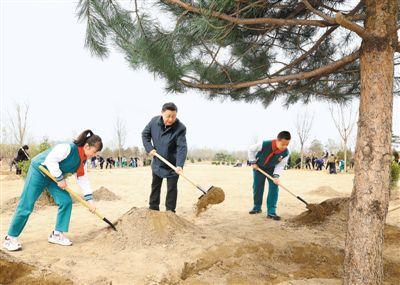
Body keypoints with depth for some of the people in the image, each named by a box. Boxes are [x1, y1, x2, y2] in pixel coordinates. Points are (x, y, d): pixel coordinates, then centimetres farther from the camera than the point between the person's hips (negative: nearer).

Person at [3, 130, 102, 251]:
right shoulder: (68, 148, -29)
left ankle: (57, 234, 7)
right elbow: (50, 160, -33)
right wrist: (60, 178, -26)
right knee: (26, 206, -5)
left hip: (54, 176, 8)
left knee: (66, 201, -4)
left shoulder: (83, 159, -2)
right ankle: (11, 238, 9)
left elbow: (82, 179, 1)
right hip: (39, 171, -8)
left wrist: (89, 199, -5)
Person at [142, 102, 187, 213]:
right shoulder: (154, 121, -12)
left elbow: (182, 148, -31)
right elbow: (145, 134, 4)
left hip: (172, 165, -4)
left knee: (172, 188, 2)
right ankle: (153, 208, 32)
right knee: (155, 186, 17)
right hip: (157, 163, 5)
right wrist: (149, 148, -11)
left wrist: (179, 165, -43)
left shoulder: (180, 128, -25)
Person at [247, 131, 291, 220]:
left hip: (272, 169, 1)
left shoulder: (286, 153, -26)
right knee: (257, 187, 5)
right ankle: (257, 207, 23)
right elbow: (251, 149, -18)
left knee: (274, 188, -12)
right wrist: (253, 162, -16)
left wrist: (276, 176, -29)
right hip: (259, 167, -1)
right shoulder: (264, 144, -35)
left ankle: (271, 212, -10)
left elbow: (280, 165, -15)